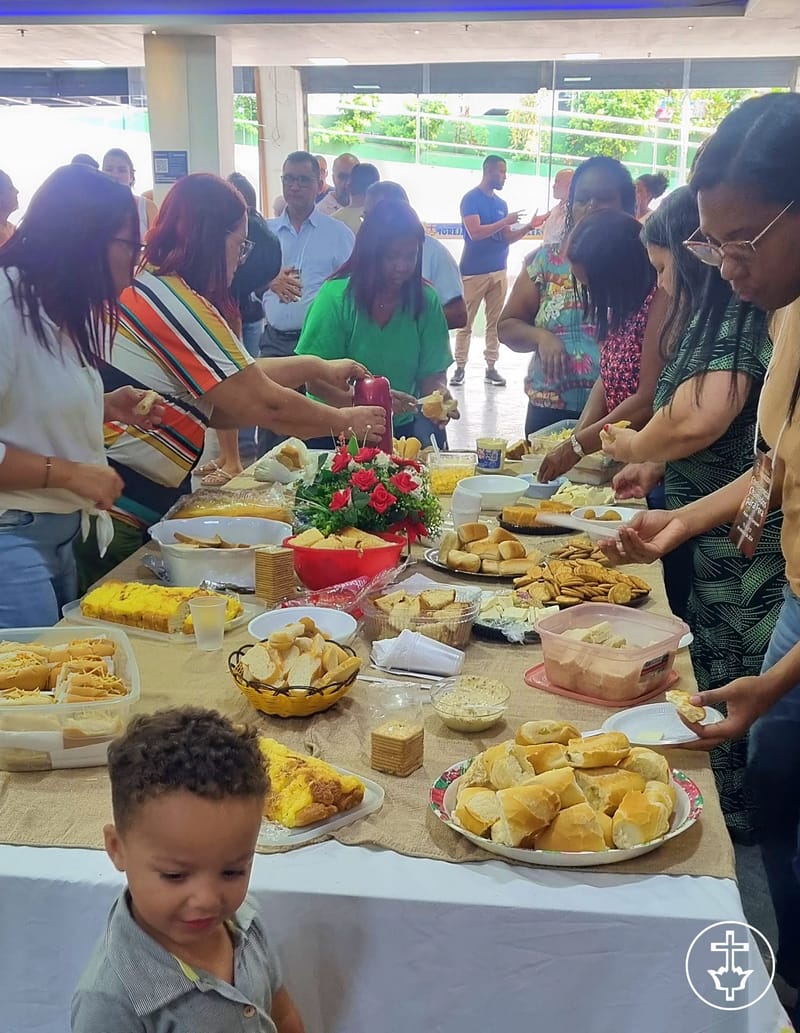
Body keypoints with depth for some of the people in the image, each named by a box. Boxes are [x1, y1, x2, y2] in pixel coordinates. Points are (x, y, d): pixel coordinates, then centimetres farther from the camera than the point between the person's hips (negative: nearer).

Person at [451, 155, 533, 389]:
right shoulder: (471, 199, -7)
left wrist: (528, 227, -1)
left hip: (498, 270, 7)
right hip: (474, 271, -6)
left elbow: (507, 238, 14)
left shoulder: (501, 203, 14)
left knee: (495, 322, 6)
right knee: (465, 323, -1)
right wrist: (504, 221, -19)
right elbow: (475, 232, -18)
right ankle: (460, 368, 6)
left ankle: (491, 367, 10)